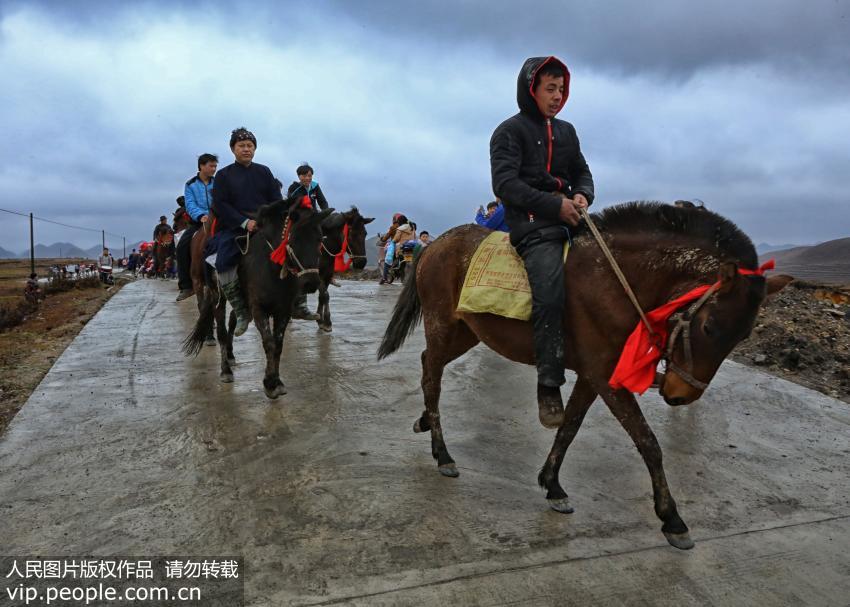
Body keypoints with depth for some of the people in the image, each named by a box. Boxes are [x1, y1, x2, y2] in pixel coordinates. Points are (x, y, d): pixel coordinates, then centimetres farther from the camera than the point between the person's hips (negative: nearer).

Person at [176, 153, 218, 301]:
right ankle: (186, 286, -13)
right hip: (197, 222, 0)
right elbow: (190, 204, -7)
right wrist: (201, 215, -27)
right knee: (182, 246, -20)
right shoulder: (190, 185, 7)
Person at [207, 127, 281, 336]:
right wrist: (245, 222, -15)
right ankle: (242, 312, -5)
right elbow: (220, 205, -2)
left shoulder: (264, 171, 15)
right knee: (224, 271, -22)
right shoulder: (224, 175, 7)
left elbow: (276, 200, 11)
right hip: (235, 227, -2)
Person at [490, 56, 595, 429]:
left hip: (569, 218, 8)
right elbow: (505, 183, -10)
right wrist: (555, 205, -18)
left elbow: (582, 171, 26)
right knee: (550, 293, -28)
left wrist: (582, 195, 0)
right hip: (532, 225, -7)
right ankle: (549, 386, -21)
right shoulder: (510, 131, 3)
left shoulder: (566, 131, 24)